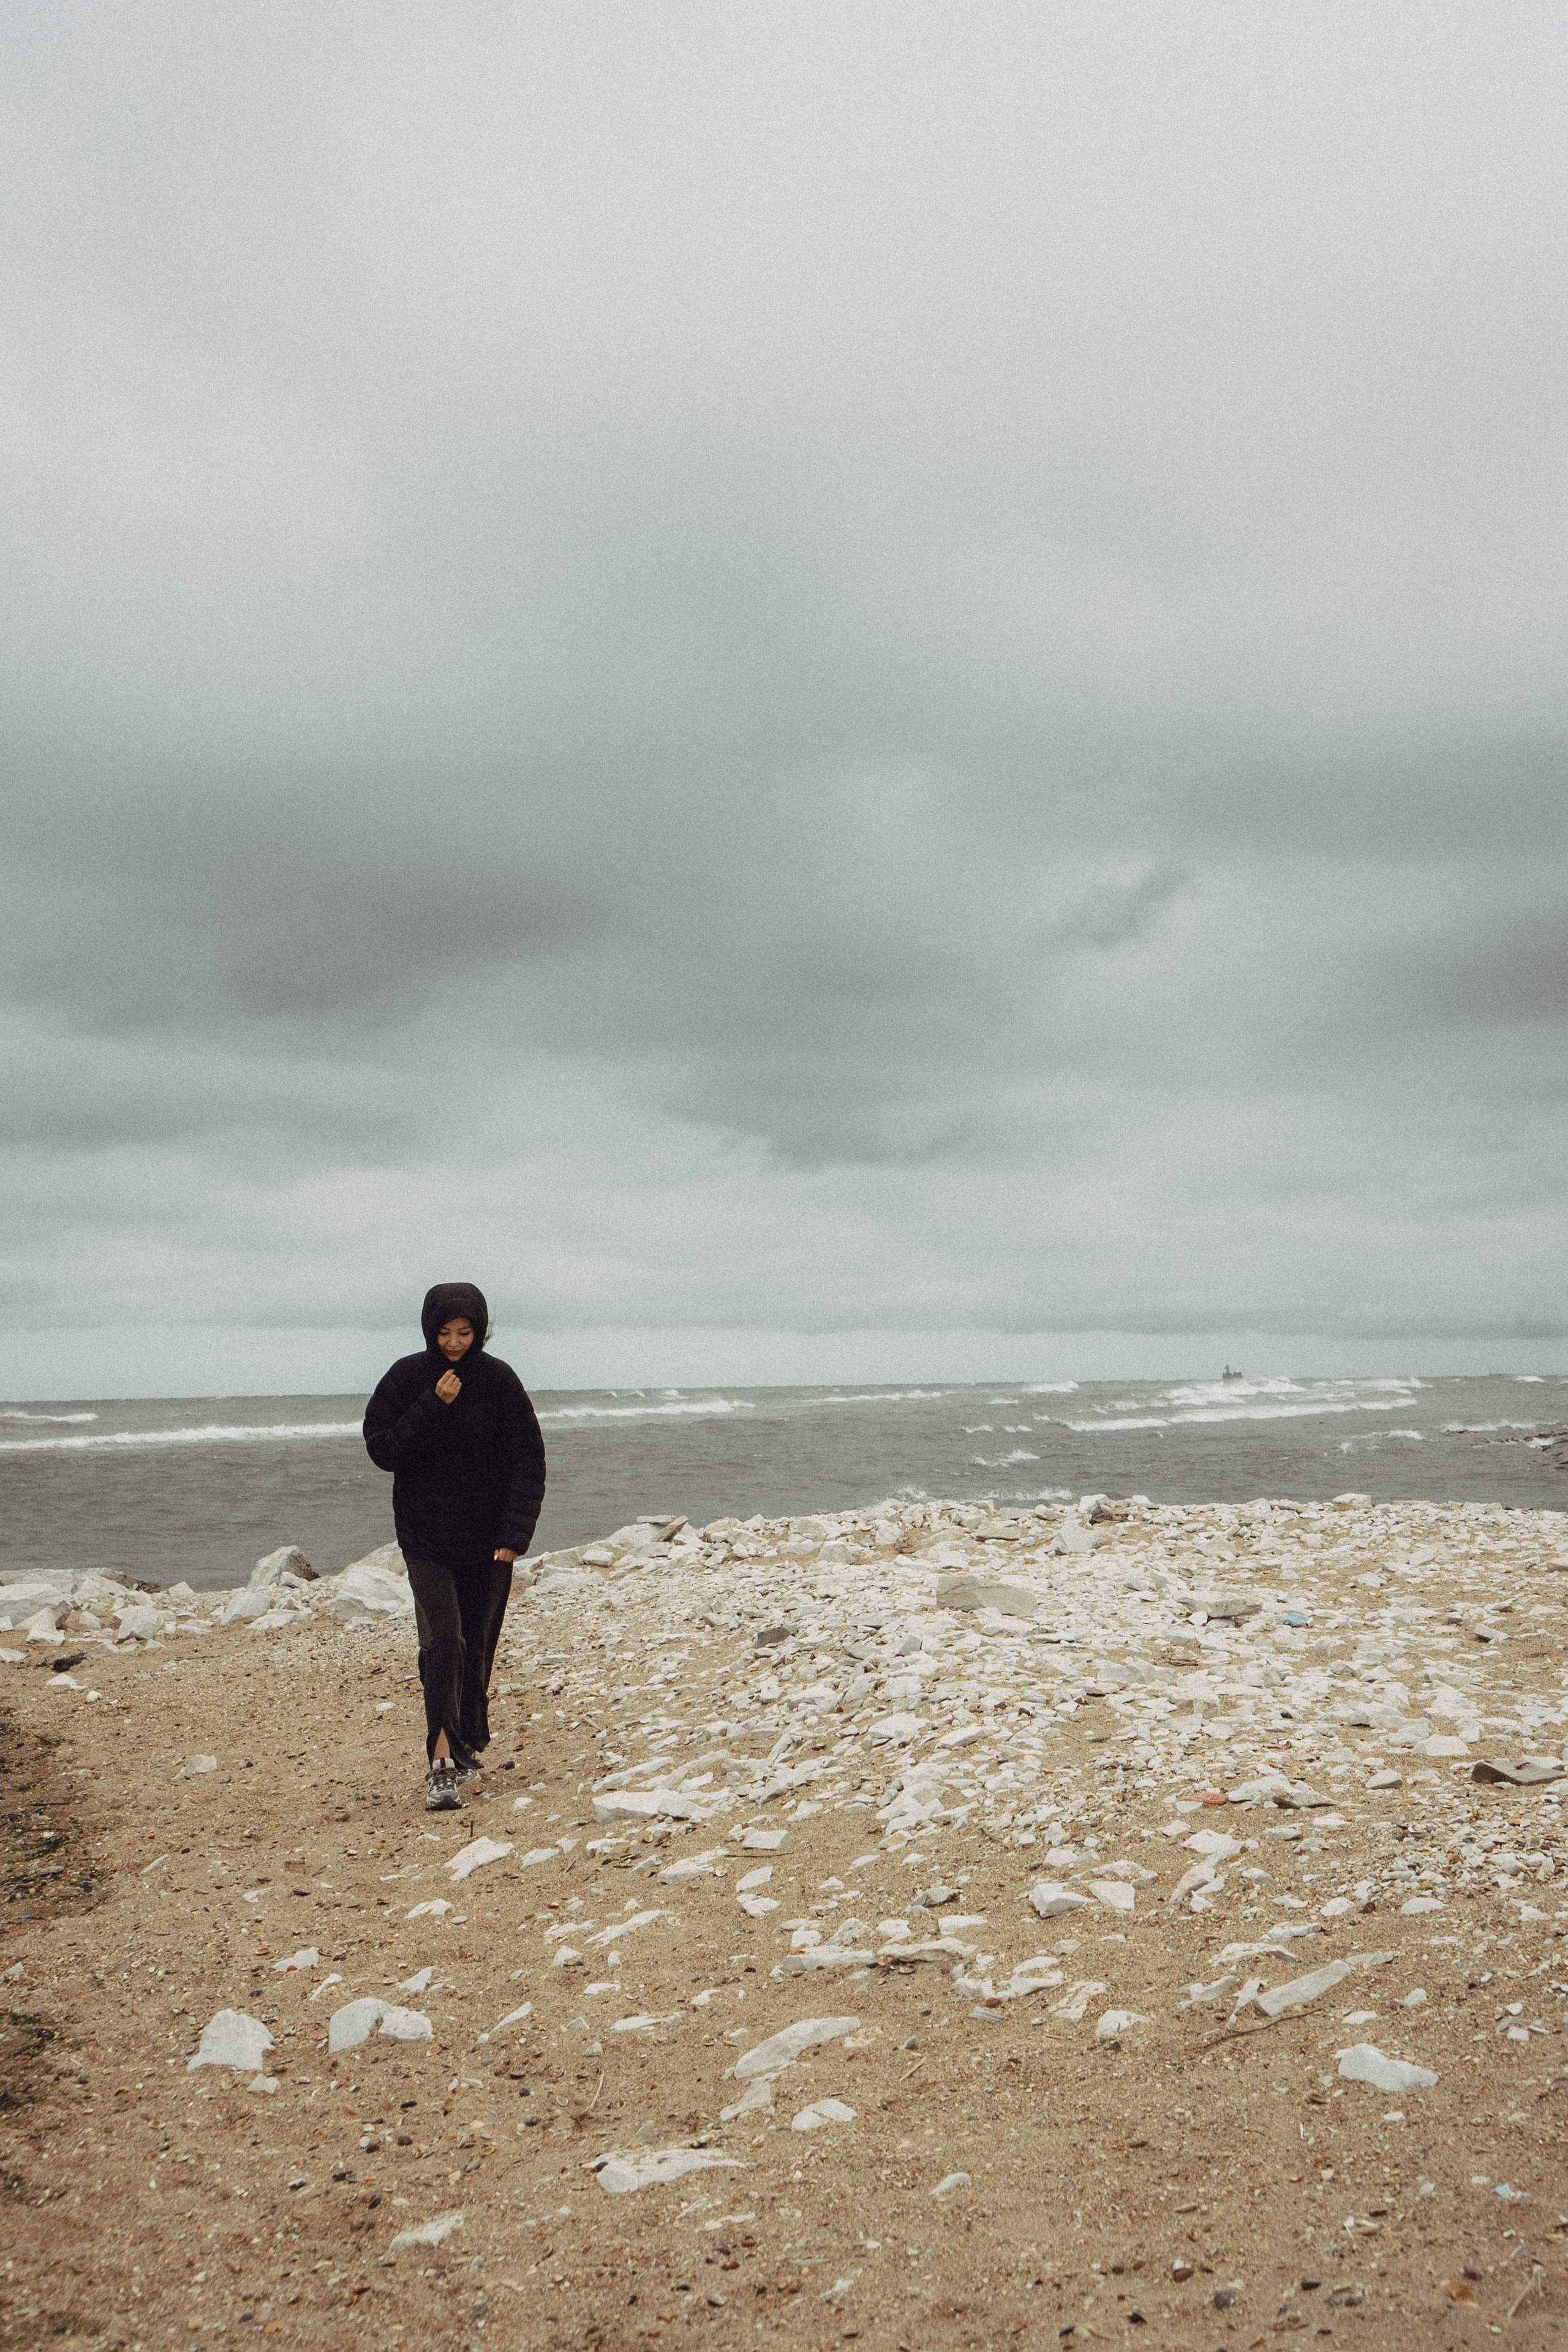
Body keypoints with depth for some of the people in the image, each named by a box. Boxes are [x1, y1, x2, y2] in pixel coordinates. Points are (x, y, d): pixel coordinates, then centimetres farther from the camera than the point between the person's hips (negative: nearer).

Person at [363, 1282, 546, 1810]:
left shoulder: (499, 1381, -4)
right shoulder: (408, 1378, -3)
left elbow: (527, 1462, -3)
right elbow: (380, 1449, -8)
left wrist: (514, 1535, -10)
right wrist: (432, 1407, -19)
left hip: (487, 1541, 1)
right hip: (426, 1538, -1)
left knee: (477, 1646, 10)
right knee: (442, 1640, -16)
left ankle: (468, 1745, 29)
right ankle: (442, 1761, -15)